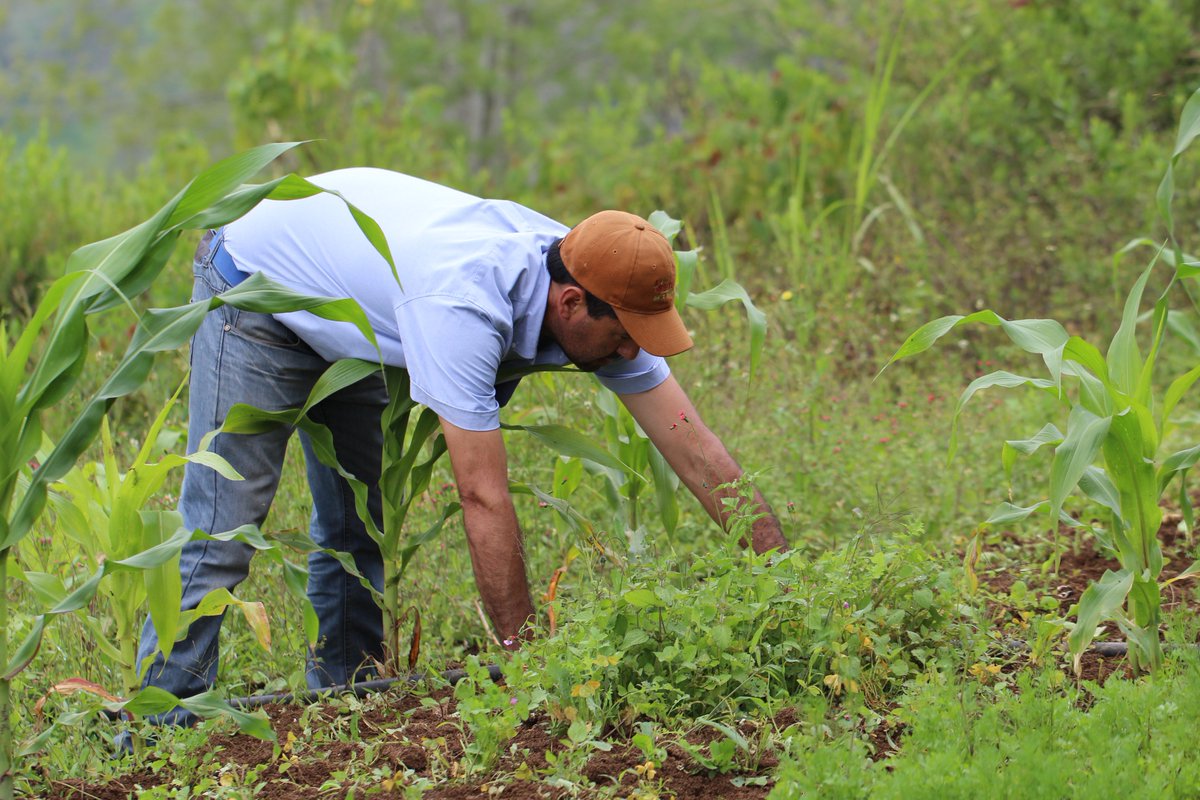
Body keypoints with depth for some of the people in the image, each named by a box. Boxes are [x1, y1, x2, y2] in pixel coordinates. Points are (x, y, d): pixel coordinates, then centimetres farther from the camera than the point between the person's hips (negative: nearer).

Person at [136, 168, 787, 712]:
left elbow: (696, 452, -16)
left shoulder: (598, 291, -20)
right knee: (222, 528, -12)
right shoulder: (463, 307, -42)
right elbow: (483, 497, -40)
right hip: (256, 284, -8)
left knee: (359, 526, 7)